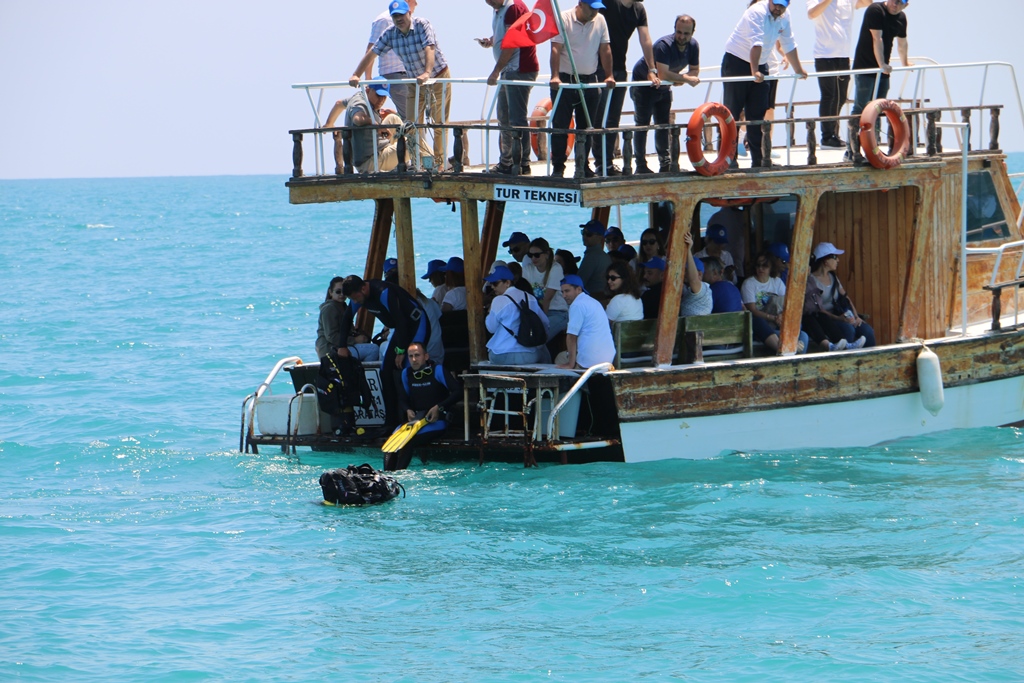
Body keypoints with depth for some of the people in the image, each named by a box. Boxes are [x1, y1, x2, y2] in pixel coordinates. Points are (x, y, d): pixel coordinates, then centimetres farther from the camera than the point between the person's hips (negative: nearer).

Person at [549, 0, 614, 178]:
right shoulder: (564, 19, -9)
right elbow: (556, 49, -15)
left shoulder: (600, 20, 5)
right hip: (565, 80, -4)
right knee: (560, 126, -4)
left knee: (586, 127, 8)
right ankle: (558, 168, 0)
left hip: (589, 81, 4)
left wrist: (609, 76, 3)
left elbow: (605, 49, 9)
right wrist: (555, 76, -26)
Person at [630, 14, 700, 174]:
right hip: (643, 82, -7)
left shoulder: (693, 46, -9)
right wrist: (686, 78, -34)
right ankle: (640, 165, -7)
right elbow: (663, 74, -41)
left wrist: (679, 79, -24)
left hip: (664, 88, 7)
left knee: (663, 125, 10)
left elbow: (694, 70, -3)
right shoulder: (664, 45, -33)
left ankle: (665, 163, 15)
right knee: (642, 124, -7)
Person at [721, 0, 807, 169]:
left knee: (758, 114, 4)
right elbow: (756, 43, -30)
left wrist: (798, 70, 19)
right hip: (736, 62, -7)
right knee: (732, 112, -5)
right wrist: (754, 72, -37)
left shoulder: (783, 19, 3)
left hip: (760, 65, 7)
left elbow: (789, 45, 15)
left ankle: (758, 159, 7)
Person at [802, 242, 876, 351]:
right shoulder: (811, 281, -7)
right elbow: (815, 308, -13)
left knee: (867, 330, -15)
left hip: (837, 315, 7)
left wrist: (856, 316, -2)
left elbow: (845, 299, 16)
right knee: (848, 329, -34)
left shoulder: (833, 278, 18)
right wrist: (837, 318, -23)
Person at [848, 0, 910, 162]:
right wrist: (882, 64, -23)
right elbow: (877, 39, -19)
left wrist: (905, 62, 34)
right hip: (864, 68, -7)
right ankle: (852, 149, -11)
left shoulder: (901, 18, 9)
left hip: (883, 70, 7)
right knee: (860, 108, -10)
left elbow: (902, 42, 24)